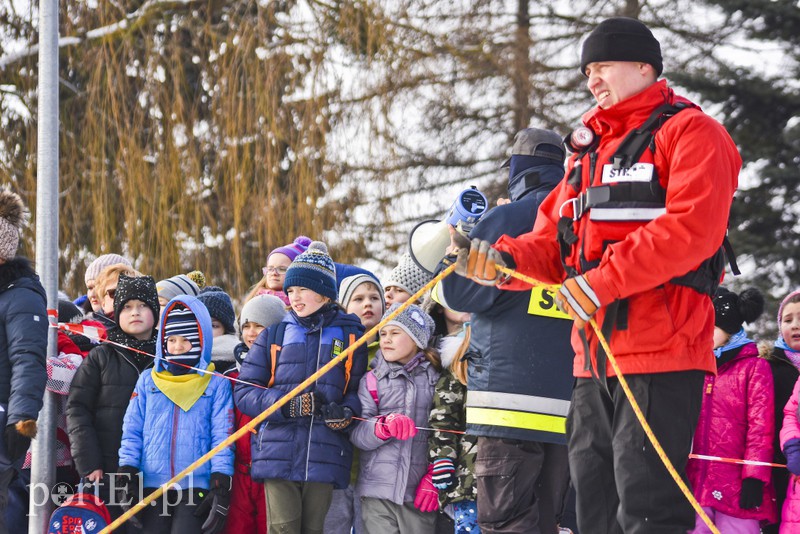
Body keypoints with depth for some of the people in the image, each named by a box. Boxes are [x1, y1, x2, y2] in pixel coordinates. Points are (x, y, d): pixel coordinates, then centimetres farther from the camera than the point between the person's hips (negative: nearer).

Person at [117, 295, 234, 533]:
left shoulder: (216, 384, 5)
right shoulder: (148, 381, 12)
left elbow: (223, 437, 1)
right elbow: (132, 432, 10)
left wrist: (221, 488, -7)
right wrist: (127, 477, -1)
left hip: (196, 487, -3)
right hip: (151, 485, 3)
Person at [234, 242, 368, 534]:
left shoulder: (349, 335, 10)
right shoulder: (274, 335, 10)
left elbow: (361, 389, 10)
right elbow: (244, 392, 5)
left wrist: (346, 411, -14)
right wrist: (288, 405, -12)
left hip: (324, 459, 0)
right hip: (278, 455, 0)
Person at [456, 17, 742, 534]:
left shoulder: (691, 133, -3)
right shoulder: (590, 149, 23)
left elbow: (691, 229, -18)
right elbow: (555, 245, 18)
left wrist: (602, 281, -21)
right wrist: (505, 259, -4)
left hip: (662, 352, -9)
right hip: (595, 355, 9)